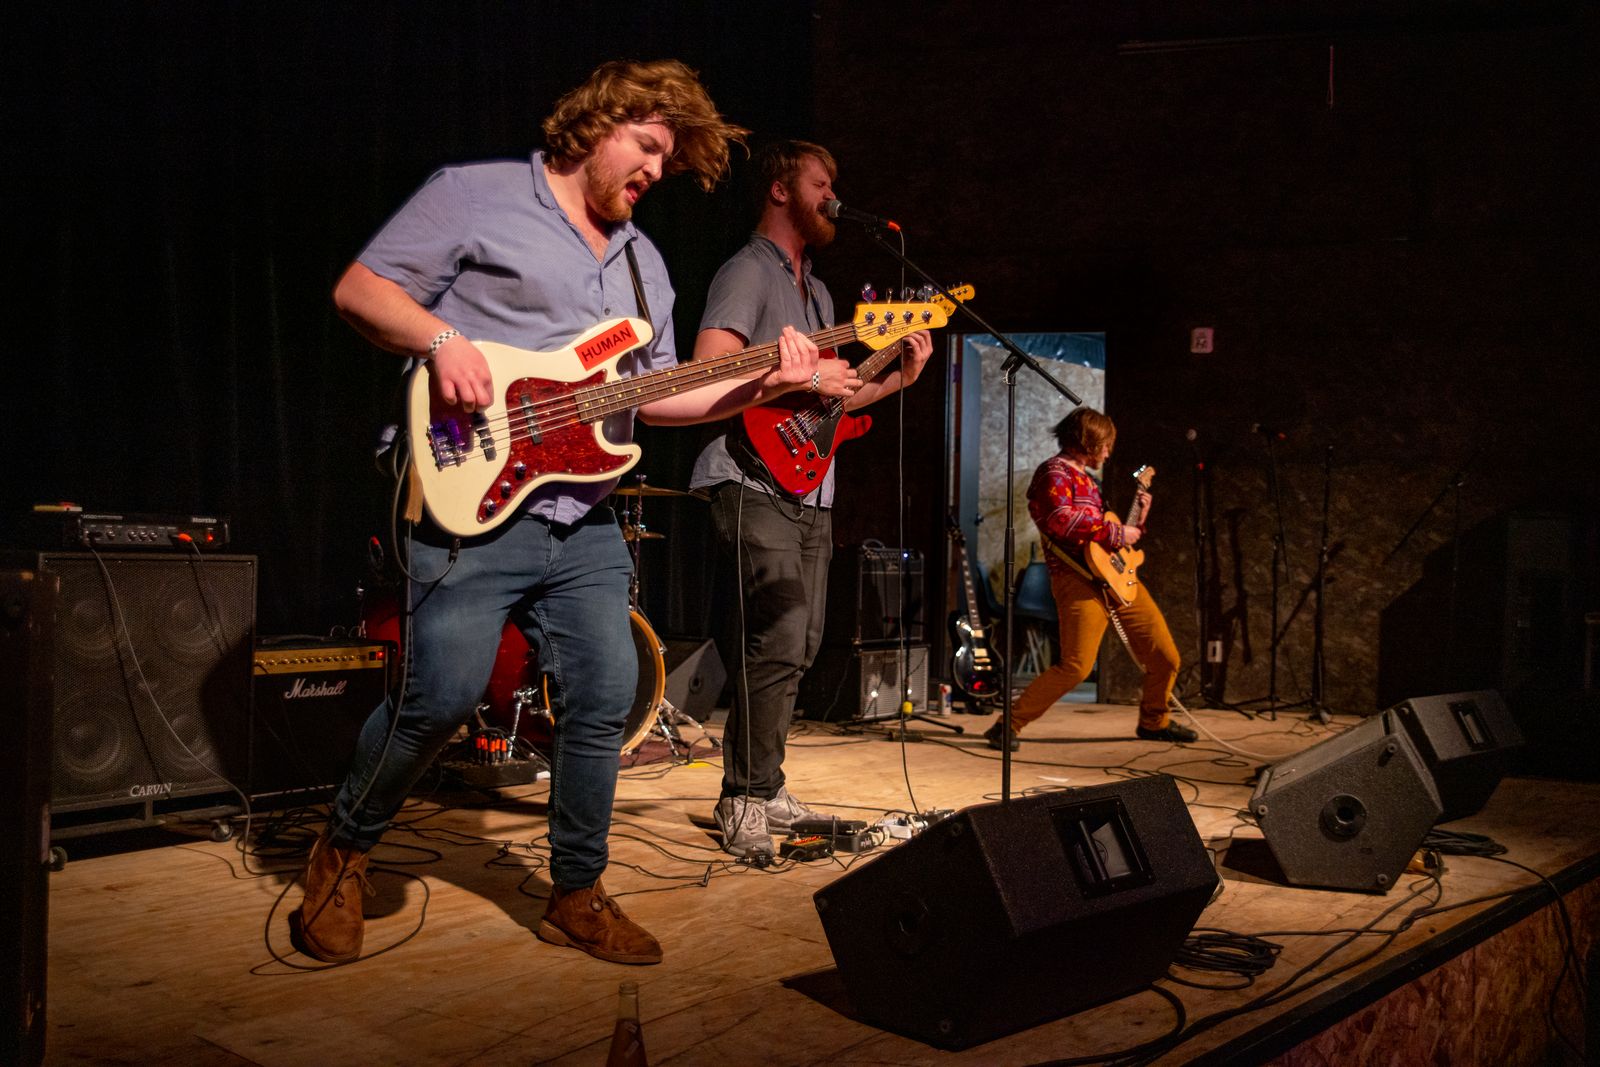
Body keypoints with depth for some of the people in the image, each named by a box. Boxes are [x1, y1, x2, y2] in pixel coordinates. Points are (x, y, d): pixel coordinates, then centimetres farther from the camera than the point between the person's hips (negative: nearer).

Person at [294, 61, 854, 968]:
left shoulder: (644, 261, 22)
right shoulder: (475, 196, 2)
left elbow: (655, 393, 18)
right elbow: (359, 288, -1)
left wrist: (757, 386, 3)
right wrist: (442, 339, -18)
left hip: (587, 526, 7)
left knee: (604, 704, 5)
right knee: (443, 697, -11)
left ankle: (577, 894, 23)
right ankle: (343, 854, 17)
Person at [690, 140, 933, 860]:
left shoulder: (816, 291, 24)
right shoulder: (748, 272, -4)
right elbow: (708, 373, -18)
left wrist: (896, 377, 15)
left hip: (810, 493, 9)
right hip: (756, 486, -9)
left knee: (798, 647, 11)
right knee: (777, 647, -15)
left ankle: (765, 787, 22)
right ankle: (745, 803, -6)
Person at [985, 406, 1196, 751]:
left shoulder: (1087, 479, 25)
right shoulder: (1055, 472, -3)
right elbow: (1060, 520, -22)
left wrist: (1137, 518, 21)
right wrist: (1115, 533, -15)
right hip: (1080, 580, -9)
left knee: (1166, 657, 10)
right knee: (1076, 666, -19)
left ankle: (1154, 722, 32)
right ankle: (1008, 726, -8)